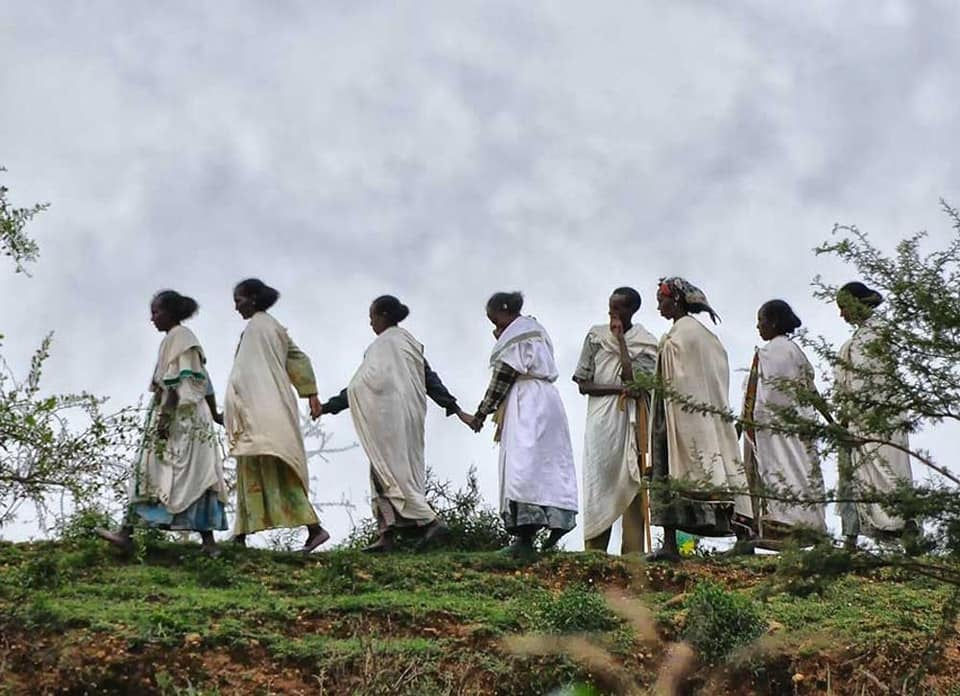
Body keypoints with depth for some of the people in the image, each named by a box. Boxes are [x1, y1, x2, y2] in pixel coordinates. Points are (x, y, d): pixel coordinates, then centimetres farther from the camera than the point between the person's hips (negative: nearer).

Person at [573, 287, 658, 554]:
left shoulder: (646, 344, 5)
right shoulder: (596, 336, 10)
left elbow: (634, 380, -10)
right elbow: (583, 384, 6)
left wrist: (620, 339, -4)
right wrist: (618, 387, -9)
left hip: (633, 420, -1)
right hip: (601, 418, 1)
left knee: (632, 482, -6)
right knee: (598, 482, -7)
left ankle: (633, 550, -8)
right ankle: (594, 549, -10)